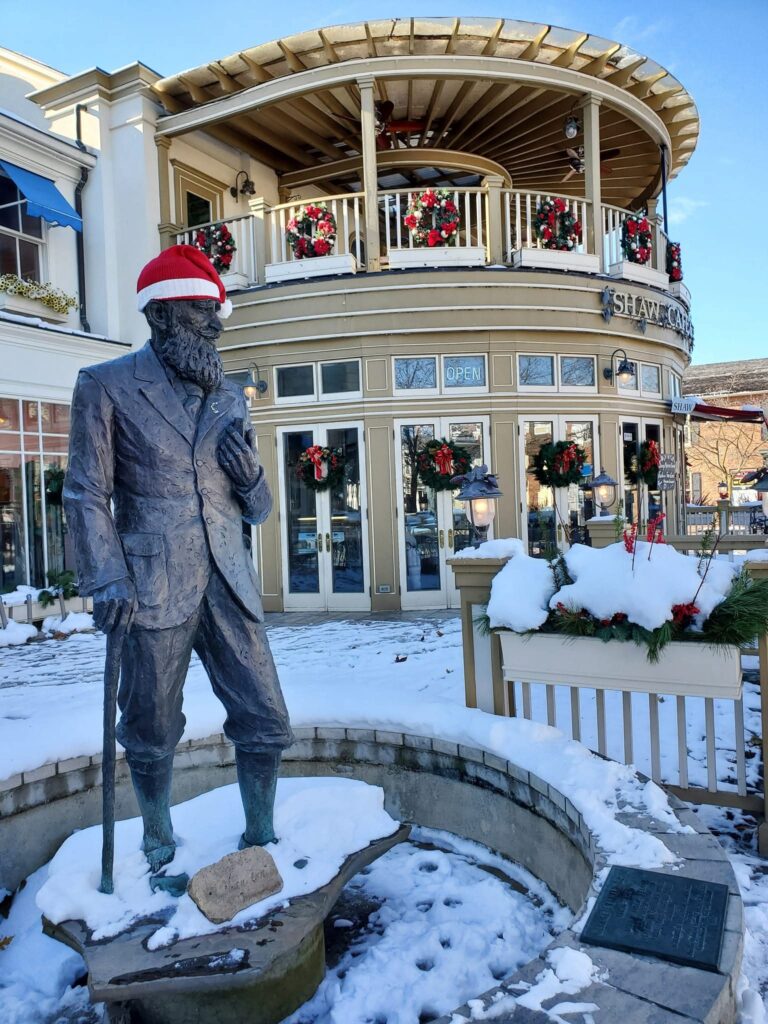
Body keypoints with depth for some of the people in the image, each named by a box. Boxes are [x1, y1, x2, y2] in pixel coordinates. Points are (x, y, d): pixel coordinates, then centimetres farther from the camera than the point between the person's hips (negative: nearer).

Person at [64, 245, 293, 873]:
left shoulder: (230, 398, 15)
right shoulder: (107, 386, 3)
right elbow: (88, 494, -2)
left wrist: (251, 475, -4)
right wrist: (108, 581, -13)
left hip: (228, 585, 4)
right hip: (153, 587, -3)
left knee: (267, 725, 5)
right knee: (152, 735, 11)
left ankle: (259, 841, 27)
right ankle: (161, 847, 35)